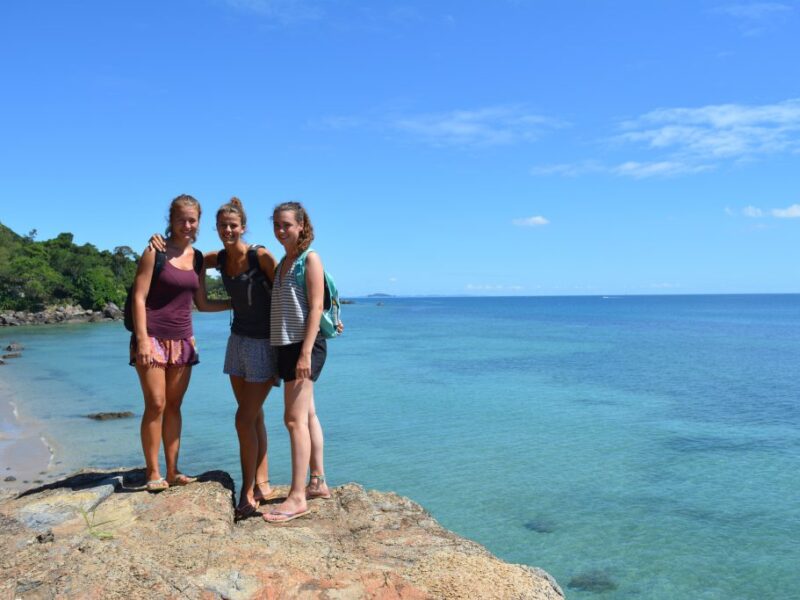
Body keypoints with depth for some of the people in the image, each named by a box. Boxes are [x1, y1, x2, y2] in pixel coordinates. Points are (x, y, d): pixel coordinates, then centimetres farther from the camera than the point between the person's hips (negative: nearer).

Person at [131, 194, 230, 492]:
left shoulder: (197, 258, 10)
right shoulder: (156, 252, -6)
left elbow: (202, 303, 16)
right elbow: (139, 297, -10)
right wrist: (142, 339, -17)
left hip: (183, 339, 5)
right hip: (153, 337, -5)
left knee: (174, 405, 8)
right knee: (156, 404, -5)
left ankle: (173, 471, 15)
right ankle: (153, 473, 6)